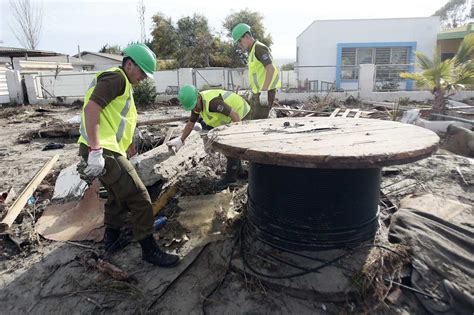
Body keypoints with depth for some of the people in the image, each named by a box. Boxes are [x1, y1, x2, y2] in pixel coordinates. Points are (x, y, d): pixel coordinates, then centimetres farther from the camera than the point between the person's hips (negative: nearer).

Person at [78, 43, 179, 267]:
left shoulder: (124, 84, 24)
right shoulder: (115, 78, -9)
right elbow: (91, 109, -22)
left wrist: (129, 145, 34)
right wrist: (96, 151, -27)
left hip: (108, 150, 11)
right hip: (103, 151, -11)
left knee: (118, 195, 24)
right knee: (139, 198, -8)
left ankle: (112, 239, 39)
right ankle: (149, 250, 2)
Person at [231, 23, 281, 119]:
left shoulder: (259, 48, -12)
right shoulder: (252, 51, 18)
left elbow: (271, 69, -22)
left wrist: (264, 91, -27)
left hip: (266, 92, -10)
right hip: (257, 92, 10)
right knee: (254, 120, 12)